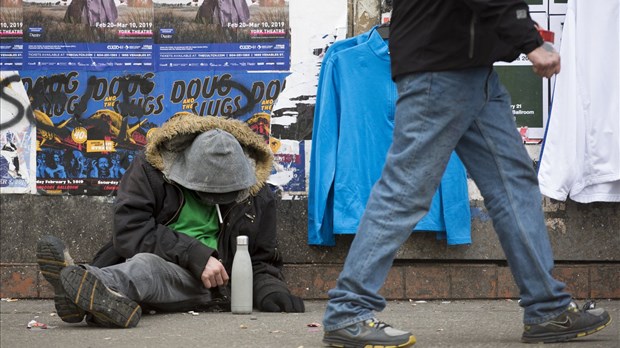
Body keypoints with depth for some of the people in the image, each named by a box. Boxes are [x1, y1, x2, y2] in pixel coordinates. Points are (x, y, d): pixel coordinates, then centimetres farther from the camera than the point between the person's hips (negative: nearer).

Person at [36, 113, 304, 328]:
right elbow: (129, 232, -10)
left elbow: (262, 260, 20)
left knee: (147, 265, -37)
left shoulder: (257, 196, 9)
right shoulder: (149, 169, -1)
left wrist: (269, 288, -3)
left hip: (202, 283, -1)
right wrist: (195, 255, -18)